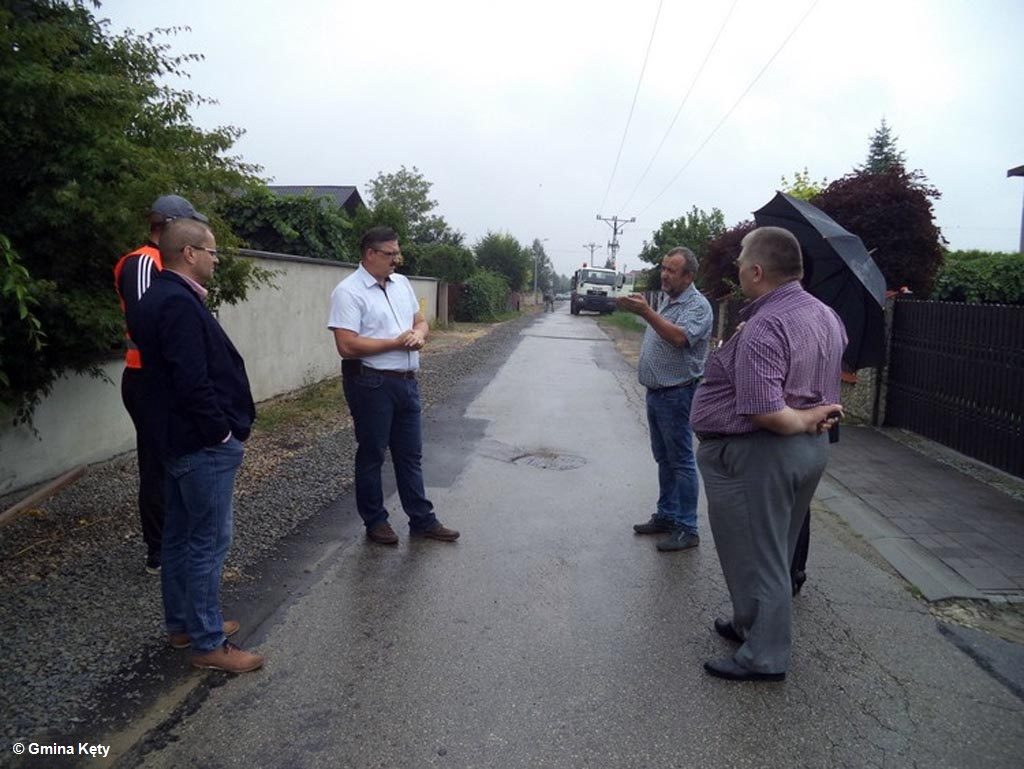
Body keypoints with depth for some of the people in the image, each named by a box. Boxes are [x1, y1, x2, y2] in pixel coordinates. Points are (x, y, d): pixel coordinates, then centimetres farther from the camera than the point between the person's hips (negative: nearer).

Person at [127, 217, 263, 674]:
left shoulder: (157, 299, 12)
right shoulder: (179, 304, -21)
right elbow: (193, 381, -27)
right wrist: (221, 430, -16)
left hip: (177, 438, 11)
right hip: (202, 444, -11)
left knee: (179, 534, 18)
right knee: (209, 541, -2)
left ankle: (181, 624, 32)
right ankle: (208, 644, 9)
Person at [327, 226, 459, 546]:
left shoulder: (402, 283, 10)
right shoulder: (348, 291, -13)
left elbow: (420, 320, 18)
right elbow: (347, 346, -20)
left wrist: (419, 334, -6)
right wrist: (396, 343, -16)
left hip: (407, 382, 7)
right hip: (371, 384, -7)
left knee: (410, 455, 14)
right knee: (372, 455, 8)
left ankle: (422, 521, 25)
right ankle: (375, 521, 23)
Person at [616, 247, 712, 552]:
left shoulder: (697, 305, -13)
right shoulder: (667, 301, 15)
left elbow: (680, 337, -30)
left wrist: (646, 312, -33)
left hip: (677, 394, -9)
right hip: (655, 391, 9)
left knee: (681, 461, -3)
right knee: (663, 458, 15)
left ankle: (687, 529, 5)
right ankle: (666, 516, 26)